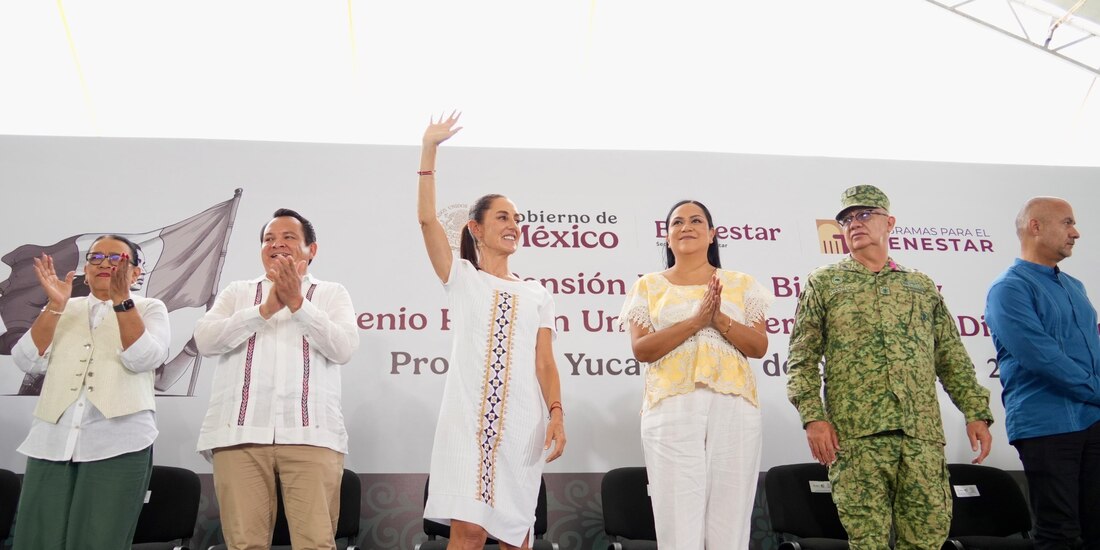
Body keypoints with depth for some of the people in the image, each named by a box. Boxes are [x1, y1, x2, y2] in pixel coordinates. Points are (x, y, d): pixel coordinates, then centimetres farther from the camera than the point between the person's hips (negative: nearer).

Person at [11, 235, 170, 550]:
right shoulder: (63, 310, 18)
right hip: (52, 441, 3)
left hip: (117, 443, -3)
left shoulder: (149, 309, 9)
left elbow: (143, 358, -9)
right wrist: (54, 306, -5)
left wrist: (121, 300, -16)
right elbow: (28, 362, 5)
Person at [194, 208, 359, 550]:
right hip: (239, 433, 2)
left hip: (310, 434, -1)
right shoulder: (237, 292, 20)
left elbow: (344, 348, 0)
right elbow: (205, 340, 4)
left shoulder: (332, 293, 16)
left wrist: (297, 303, -7)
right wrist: (266, 308, -5)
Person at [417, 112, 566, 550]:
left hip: (522, 422, 3)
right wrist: (430, 148, -3)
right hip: (468, 417, -2)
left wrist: (556, 414, -6)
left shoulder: (537, 294, 16)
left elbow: (545, 363, 9)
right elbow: (427, 219, -2)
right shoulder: (462, 278, 10)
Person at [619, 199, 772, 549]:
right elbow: (641, 349, -2)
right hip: (671, 407, -1)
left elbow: (759, 346, 6)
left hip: (733, 405, 1)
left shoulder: (742, 284, 14)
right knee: (678, 521, -4)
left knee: (730, 521, 0)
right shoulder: (649, 286, 11)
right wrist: (696, 320, -13)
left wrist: (720, 320, -11)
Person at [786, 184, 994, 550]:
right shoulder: (823, 283, 10)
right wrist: (813, 417, -9)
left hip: (923, 434, 3)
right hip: (855, 435, -2)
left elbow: (952, 357, 18)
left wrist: (976, 412, 7)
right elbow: (803, 358, 3)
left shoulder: (922, 286, 19)